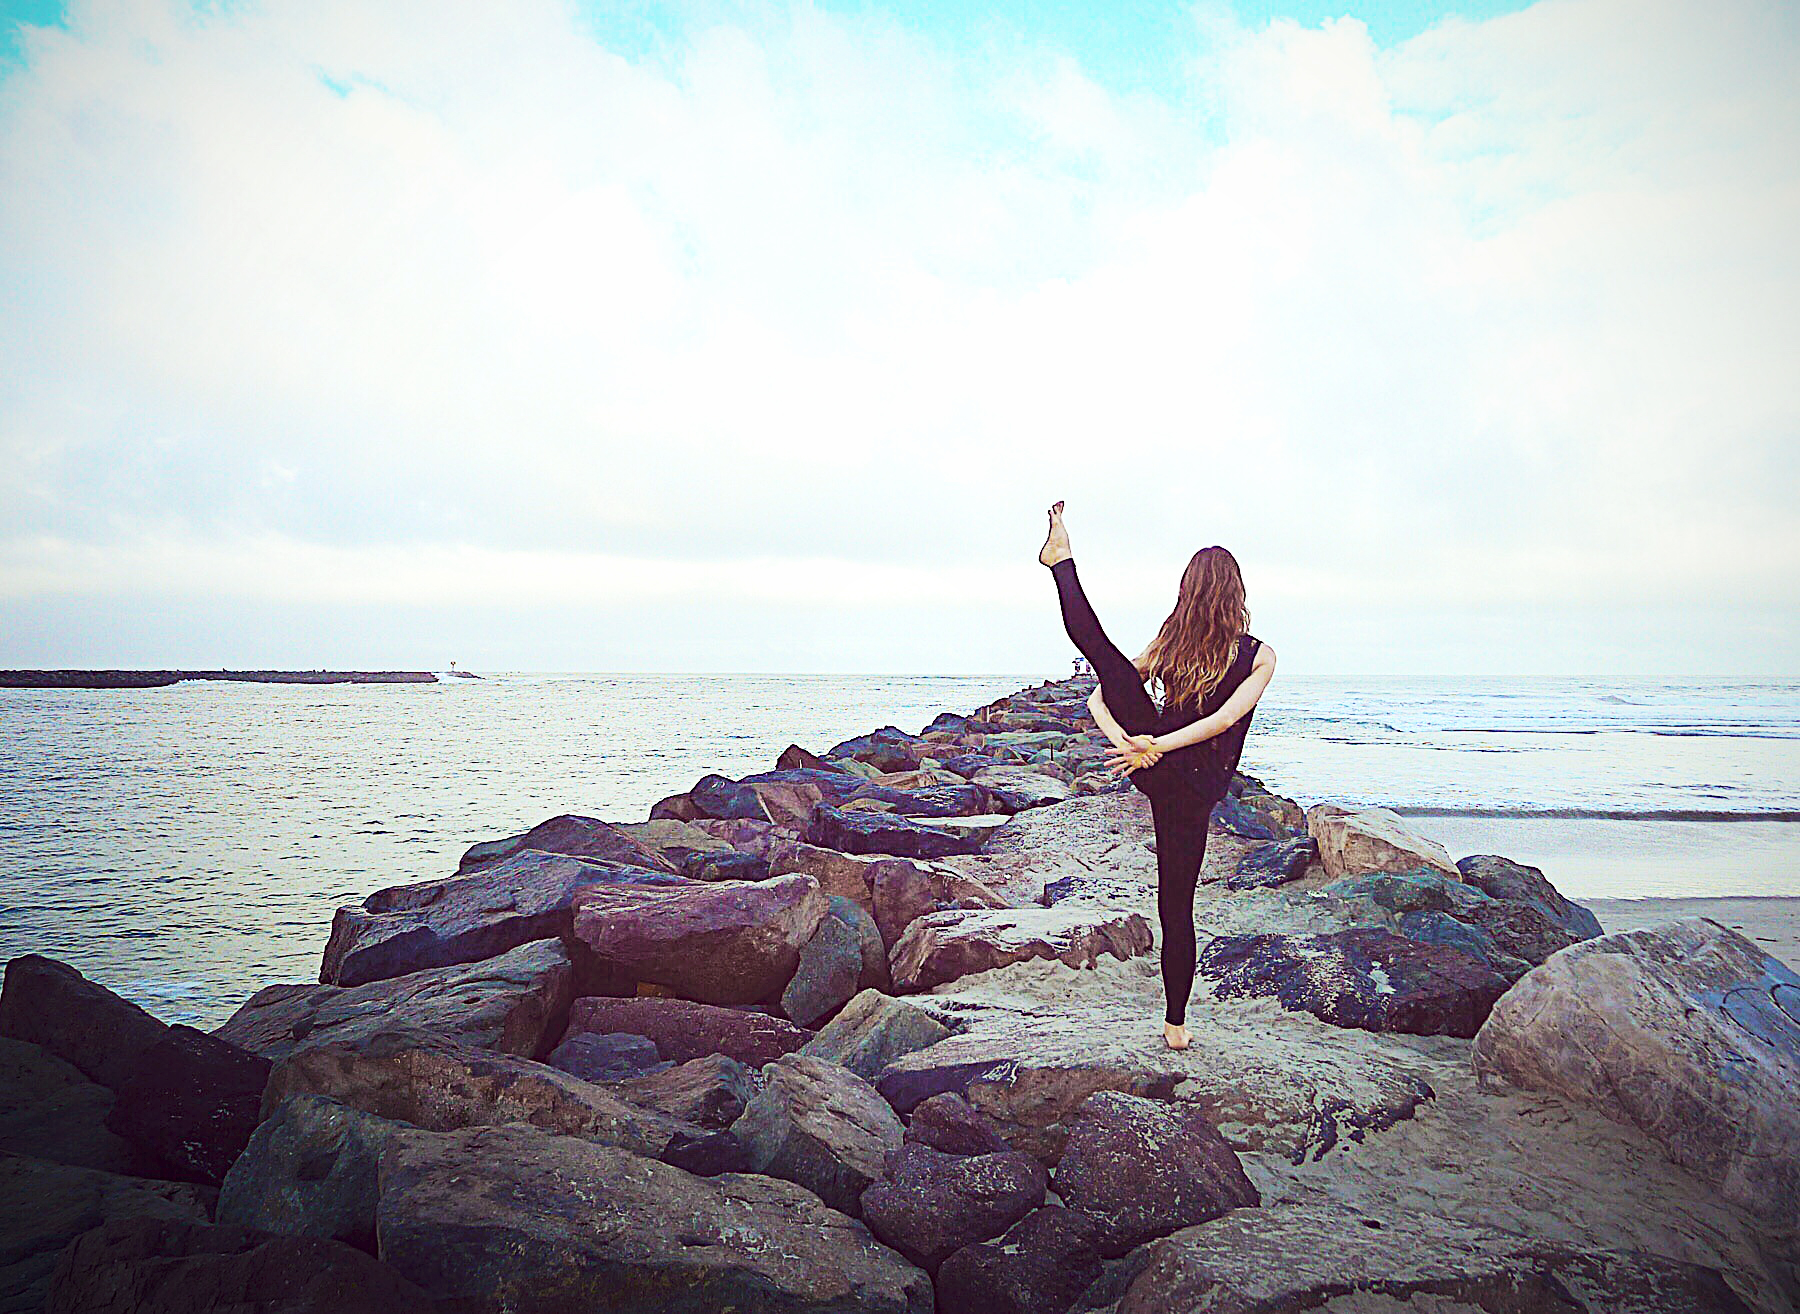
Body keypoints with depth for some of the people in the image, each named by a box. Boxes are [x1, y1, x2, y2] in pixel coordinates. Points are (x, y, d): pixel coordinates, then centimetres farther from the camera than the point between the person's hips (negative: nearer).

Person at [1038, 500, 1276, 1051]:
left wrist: (1125, 742, -14)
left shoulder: (1167, 644, 2)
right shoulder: (1259, 655, -6)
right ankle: (1175, 1022, 20)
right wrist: (1158, 747, -19)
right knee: (1177, 904, 10)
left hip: (1152, 765, 1)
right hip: (1196, 788, -1)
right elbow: (1226, 719, -18)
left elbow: (1096, 699, -4)